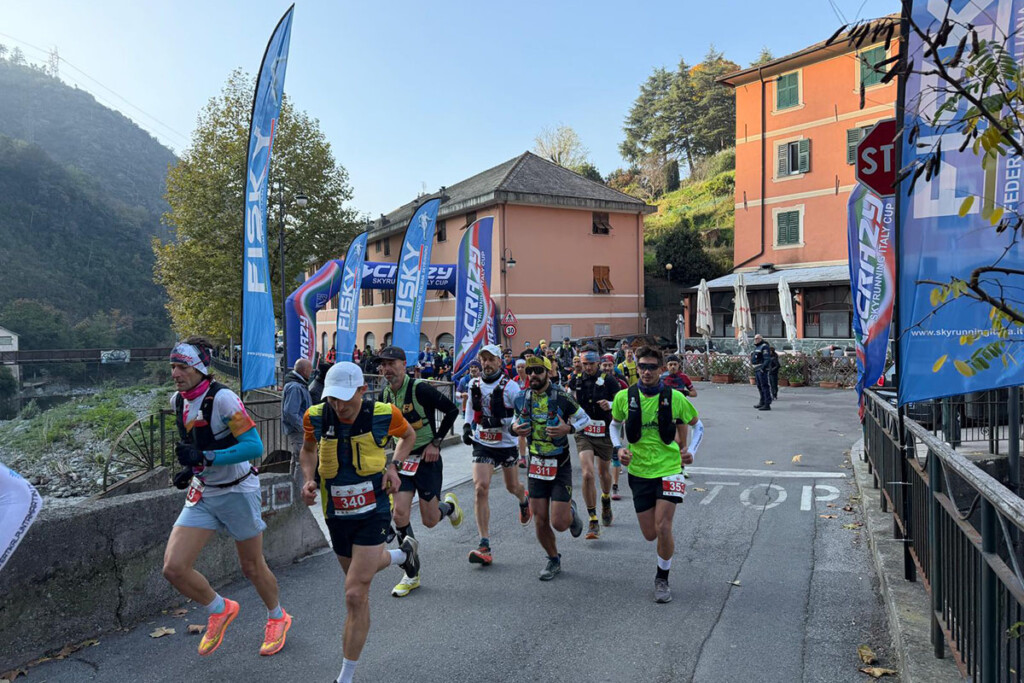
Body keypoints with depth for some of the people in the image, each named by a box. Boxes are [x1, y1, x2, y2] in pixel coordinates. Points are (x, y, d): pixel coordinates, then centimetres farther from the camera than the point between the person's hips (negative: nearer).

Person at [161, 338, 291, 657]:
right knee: (173, 568, -6)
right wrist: (189, 468, 6)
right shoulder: (177, 400, 2)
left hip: (238, 491, -6)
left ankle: (278, 618, 37)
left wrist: (205, 458, -31)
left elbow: (254, 446, -27)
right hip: (202, 493, 6)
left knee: (252, 568, 9)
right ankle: (220, 610, 21)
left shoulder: (222, 398, -21)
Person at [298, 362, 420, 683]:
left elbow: (408, 435, 6)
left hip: (373, 513, -4)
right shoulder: (315, 417, -13)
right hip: (336, 514, 4)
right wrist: (308, 479, -7)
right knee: (360, 569, 26)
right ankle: (402, 553, 59)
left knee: (356, 595, -8)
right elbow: (308, 449, 10)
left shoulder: (384, 414, -18)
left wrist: (393, 466, -10)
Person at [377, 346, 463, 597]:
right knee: (400, 514, -6)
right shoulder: (385, 395, 2)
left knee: (429, 521, 0)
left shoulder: (420, 389, -19)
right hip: (402, 459, 5)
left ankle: (449, 504, 37)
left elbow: (452, 410, -14)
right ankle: (412, 575, 10)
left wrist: (436, 442, -14)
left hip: (427, 459, -5)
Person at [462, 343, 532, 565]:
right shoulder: (474, 384, 1)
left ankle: (524, 500, 59)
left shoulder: (510, 387, -13)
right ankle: (484, 546, -13)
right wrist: (467, 426, 6)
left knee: (512, 487, 17)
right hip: (482, 444, 2)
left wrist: (500, 421, -25)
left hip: (506, 444, -2)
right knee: (480, 488, -15)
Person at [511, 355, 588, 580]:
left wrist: (568, 428, -19)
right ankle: (553, 560, 31)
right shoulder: (522, 399, 0)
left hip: (560, 466, -4)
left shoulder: (562, 397, -12)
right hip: (536, 465, 4)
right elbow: (517, 420, 17)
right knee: (540, 521, 6)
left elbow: (584, 418, 0)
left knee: (559, 523, -6)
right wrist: (515, 428, -6)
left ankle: (571, 511, 30)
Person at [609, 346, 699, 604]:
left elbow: (695, 424, 9)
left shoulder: (674, 397, -8)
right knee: (650, 534, 6)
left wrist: (689, 451, 0)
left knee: (663, 527, -12)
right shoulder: (624, 397, -5)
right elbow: (615, 424, 13)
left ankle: (662, 578, 13)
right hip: (639, 472, 2)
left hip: (669, 468, -2)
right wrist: (619, 448, -3)